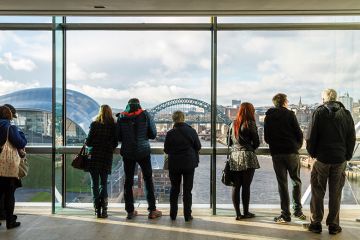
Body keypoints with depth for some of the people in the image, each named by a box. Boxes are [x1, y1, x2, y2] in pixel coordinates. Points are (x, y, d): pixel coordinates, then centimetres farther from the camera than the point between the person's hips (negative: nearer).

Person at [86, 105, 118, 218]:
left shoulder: (94, 124, -6)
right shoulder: (113, 126, -2)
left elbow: (89, 142, -7)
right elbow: (115, 143, 0)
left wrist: (86, 142, 15)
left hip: (94, 157, -2)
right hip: (107, 157, 2)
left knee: (95, 184, 6)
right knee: (104, 183, 11)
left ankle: (97, 209, 4)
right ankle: (104, 209, 5)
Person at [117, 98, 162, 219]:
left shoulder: (121, 117, 0)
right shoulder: (145, 115, -4)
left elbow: (118, 137, 1)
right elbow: (153, 134, -3)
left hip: (127, 152, 1)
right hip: (143, 152, -1)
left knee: (128, 181, 11)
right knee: (148, 179, 8)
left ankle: (130, 211, 13)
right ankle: (152, 210, 8)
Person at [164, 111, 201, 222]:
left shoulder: (170, 134, -12)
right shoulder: (191, 131, -9)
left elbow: (166, 150, -2)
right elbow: (198, 147, -1)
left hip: (174, 164, 0)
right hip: (189, 163, 0)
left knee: (174, 189, 15)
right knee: (187, 190, 9)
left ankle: (173, 214, 20)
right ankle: (187, 215, 12)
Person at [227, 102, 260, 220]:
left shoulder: (233, 124, 12)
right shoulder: (250, 123, -4)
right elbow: (256, 142, -2)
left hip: (234, 157, 5)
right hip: (247, 157, -4)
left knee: (236, 186, 6)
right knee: (246, 186, 2)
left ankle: (238, 213, 8)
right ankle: (246, 212, 10)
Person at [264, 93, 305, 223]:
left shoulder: (268, 116, 7)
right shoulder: (290, 114, -2)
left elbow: (266, 137, 8)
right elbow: (299, 134, -3)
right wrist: (297, 146, 13)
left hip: (276, 153, 2)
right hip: (291, 152, -2)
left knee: (282, 183, 4)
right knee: (296, 181, 12)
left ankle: (285, 214, 5)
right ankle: (298, 210, 14)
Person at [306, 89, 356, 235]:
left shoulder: (319, 112, -4)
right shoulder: (346, 114, 5)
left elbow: (311, 137, -7)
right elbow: (352, 138, 6)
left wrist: (312, 153, 5)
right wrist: (347, 156, 13)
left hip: (322, 158, -2)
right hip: (340, 159, 3)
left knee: (318, 193, 7)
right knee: (335, 194, 9)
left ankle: (316, 223, 11)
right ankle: (333, 225, 14)